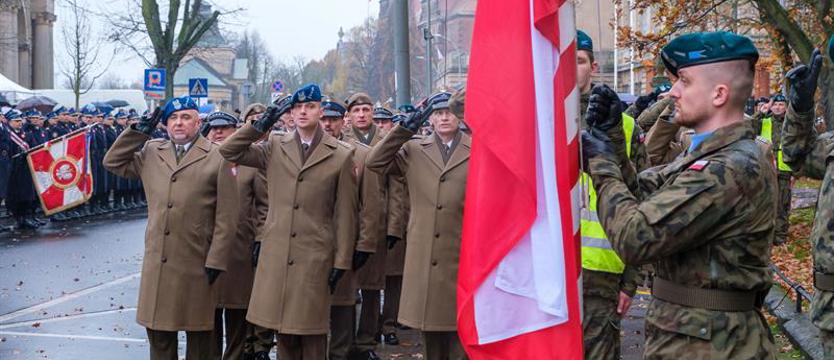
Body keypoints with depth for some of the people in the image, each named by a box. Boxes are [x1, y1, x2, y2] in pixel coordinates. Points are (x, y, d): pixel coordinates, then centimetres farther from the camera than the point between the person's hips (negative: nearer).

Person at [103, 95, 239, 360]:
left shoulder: (217, 158, -3)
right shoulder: (151, 153, 12)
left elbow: (226, 218, -5)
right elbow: (113, 162, 17)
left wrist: (216, 261, -9)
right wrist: (139, 130, 7)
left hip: (197, 264, -4)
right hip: (157, 263, 4)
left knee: (198, 334, 8)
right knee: (158, 333, 11)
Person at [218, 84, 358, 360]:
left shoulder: (341, 155, -1)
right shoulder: (275, 147, 9)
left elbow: (345, 213, -1)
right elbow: (229, 151, 5)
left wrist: (341, 262, -3)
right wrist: (262, 123, -3)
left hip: (315, 257, -3)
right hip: (276, 255, 3)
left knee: (311, 333, 3)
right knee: (283, 329, 10)